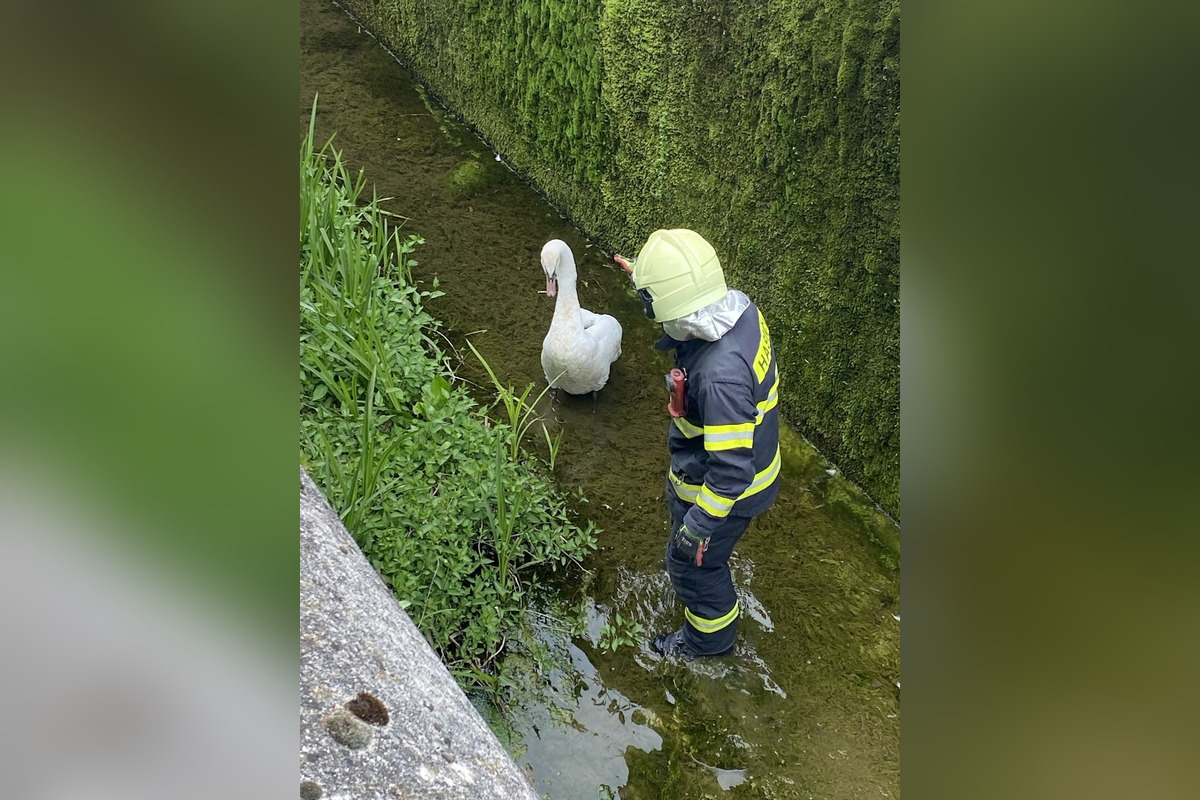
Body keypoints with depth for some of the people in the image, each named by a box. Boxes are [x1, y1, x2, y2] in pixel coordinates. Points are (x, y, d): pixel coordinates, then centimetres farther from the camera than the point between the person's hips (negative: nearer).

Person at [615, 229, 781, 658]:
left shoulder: (720, 375, -45)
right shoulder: (738, 306, -18)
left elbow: (732, 469, -37)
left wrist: (698, 526, -25)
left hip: (723, 489, -9)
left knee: (692, 562, 19)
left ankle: (710, 638, 49)